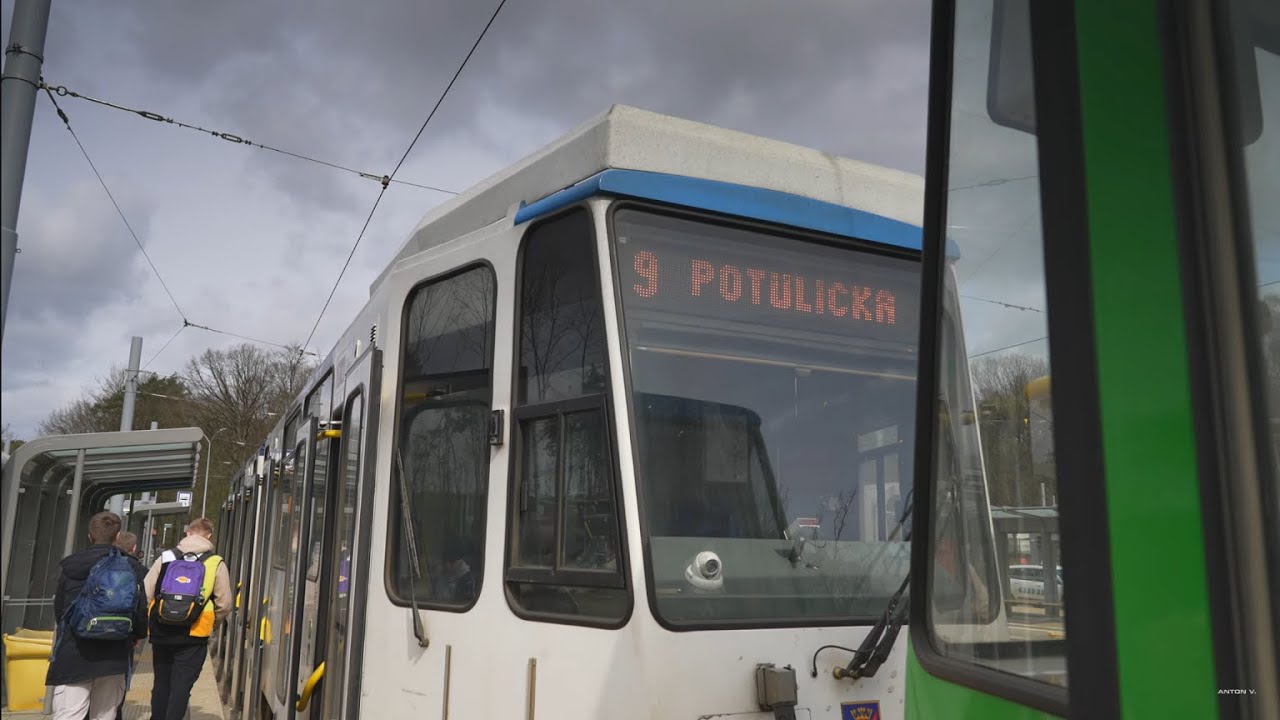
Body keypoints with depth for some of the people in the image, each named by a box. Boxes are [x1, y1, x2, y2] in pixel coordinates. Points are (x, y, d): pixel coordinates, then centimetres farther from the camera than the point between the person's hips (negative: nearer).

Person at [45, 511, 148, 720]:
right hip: (114, 658, 0)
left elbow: (58, 610, 12)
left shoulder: (70, 568, 4)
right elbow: (141, 613, 1)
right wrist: (135, 637, 22)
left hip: (73, 656, 0)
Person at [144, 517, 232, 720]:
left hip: (161, 633, 3)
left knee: (161, 683, 17)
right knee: (181, 686, 1)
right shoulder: (216, 564, -2)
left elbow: (146, 595, -1)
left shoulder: (166, 558, 3)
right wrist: (209, 622, 15)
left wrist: (156, 618, 14)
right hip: (193, 637, -3)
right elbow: (224, 605, -3)